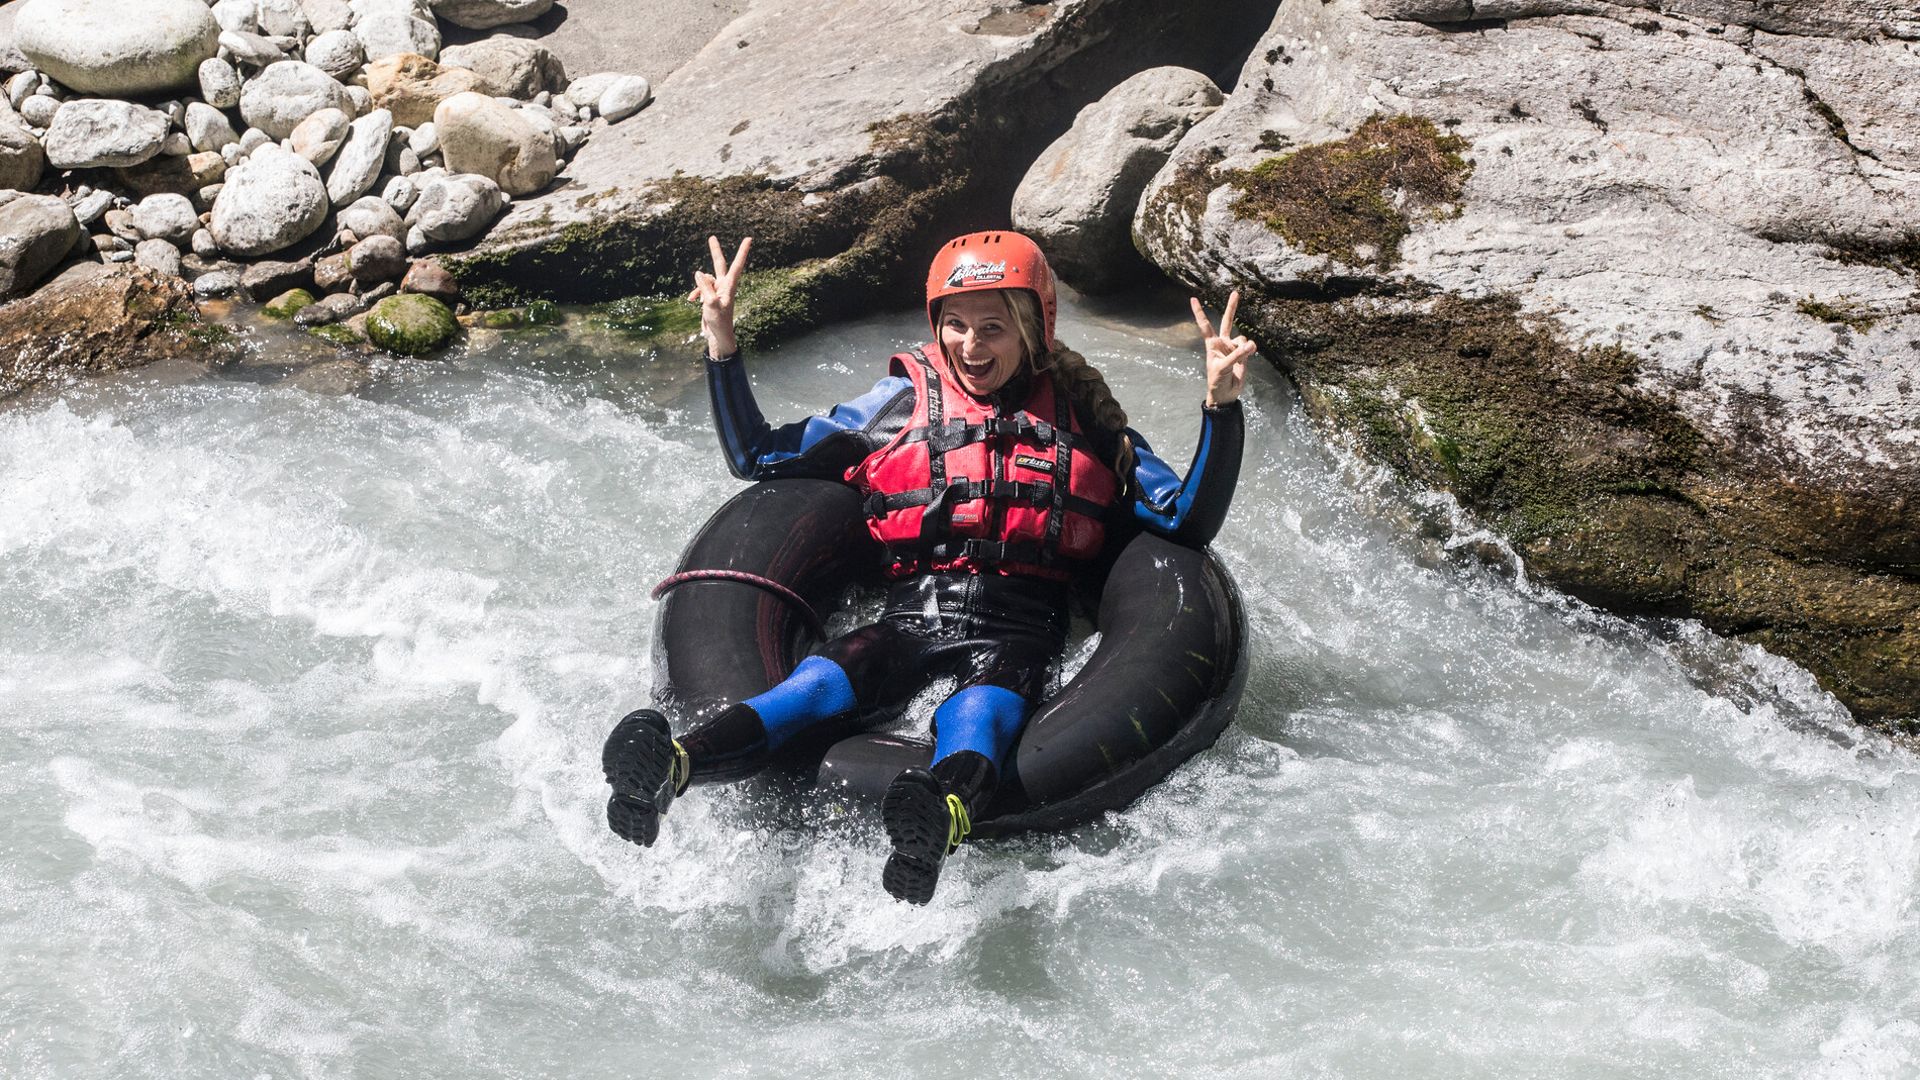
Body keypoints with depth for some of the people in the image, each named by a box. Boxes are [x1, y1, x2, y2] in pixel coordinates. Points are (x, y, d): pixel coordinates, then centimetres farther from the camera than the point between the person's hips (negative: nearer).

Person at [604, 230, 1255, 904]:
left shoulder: (1083, 420, 15)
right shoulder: (903, 403, 17)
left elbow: (1190, 520, 11)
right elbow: (756, 457, 22)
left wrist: (1221, 406, -1)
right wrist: (722, 347, 12)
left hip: (1021, 627, -1)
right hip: (913, 615, 1)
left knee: (978, 714, -38)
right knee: (823, 682, -33)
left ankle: (943, 814, -72)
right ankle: (670, 768, -59)